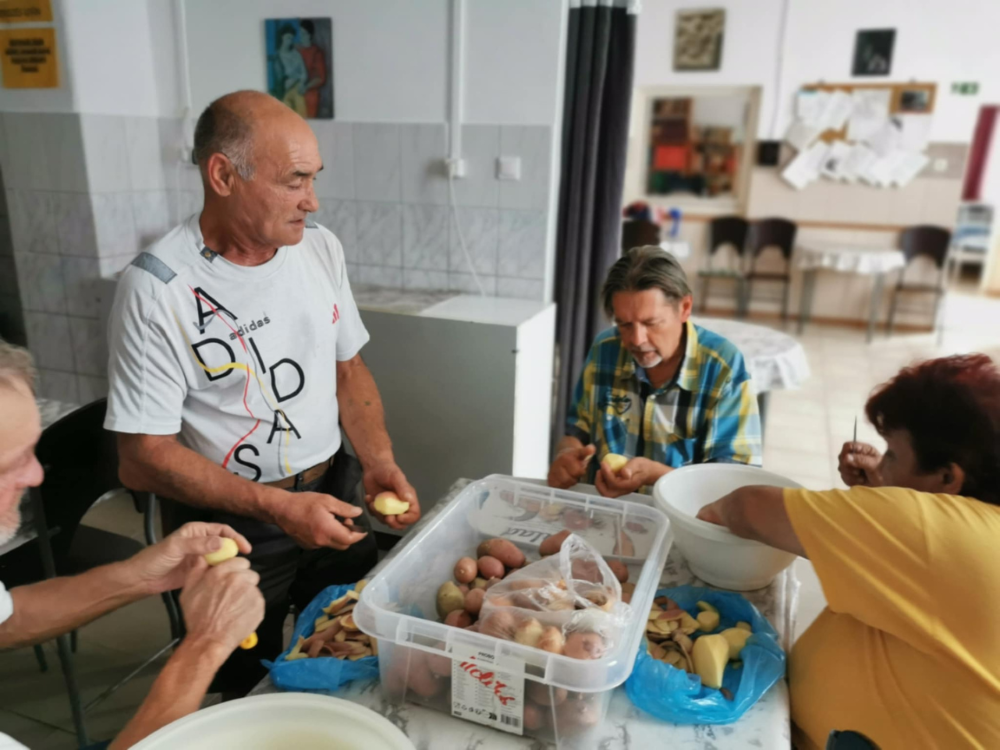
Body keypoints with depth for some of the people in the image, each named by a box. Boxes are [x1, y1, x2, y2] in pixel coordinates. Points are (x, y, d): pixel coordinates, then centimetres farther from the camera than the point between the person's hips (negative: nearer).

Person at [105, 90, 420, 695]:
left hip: (333, 493, 5)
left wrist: (379, 460, -7)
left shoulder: (321, 247, -3)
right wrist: (277, 507, -25)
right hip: (228, 524, -4)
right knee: (254, 692, 16)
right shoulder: (156, 289, -20)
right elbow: (143, 460, -18)